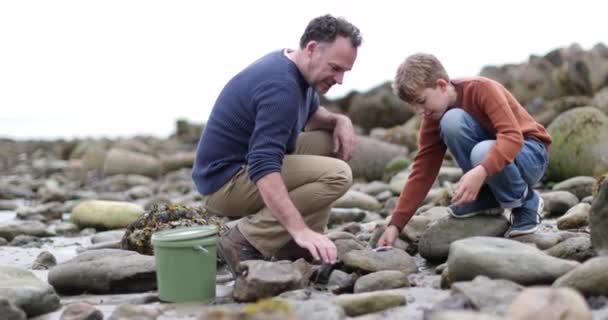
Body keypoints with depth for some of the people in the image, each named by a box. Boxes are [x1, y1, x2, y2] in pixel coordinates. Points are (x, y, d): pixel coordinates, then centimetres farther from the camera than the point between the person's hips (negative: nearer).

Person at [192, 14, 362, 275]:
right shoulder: (281, 86, -25)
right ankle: (245, 241, -14)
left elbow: (311, 115, 24)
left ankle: (294, 246, 8)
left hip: (242, 165, 10)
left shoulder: (294, 68, 5)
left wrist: (339, 120, 1)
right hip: (226, 182, -10)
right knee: (336, 174, -19)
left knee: (331, 142, 9)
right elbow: (263, 169, -36)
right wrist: (300, 229, -42)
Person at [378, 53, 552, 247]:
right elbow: (422, 172, -9)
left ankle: (527, 203, -10)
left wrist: (480, 171, -52)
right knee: (452, 120, -25)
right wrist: (396, 224, -18)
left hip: (528, 153, -5)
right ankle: (486, 199, -9)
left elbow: (512, 136, -35)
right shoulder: (433, 119, -7)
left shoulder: (482, 88, -23)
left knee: (483, 152, -39)